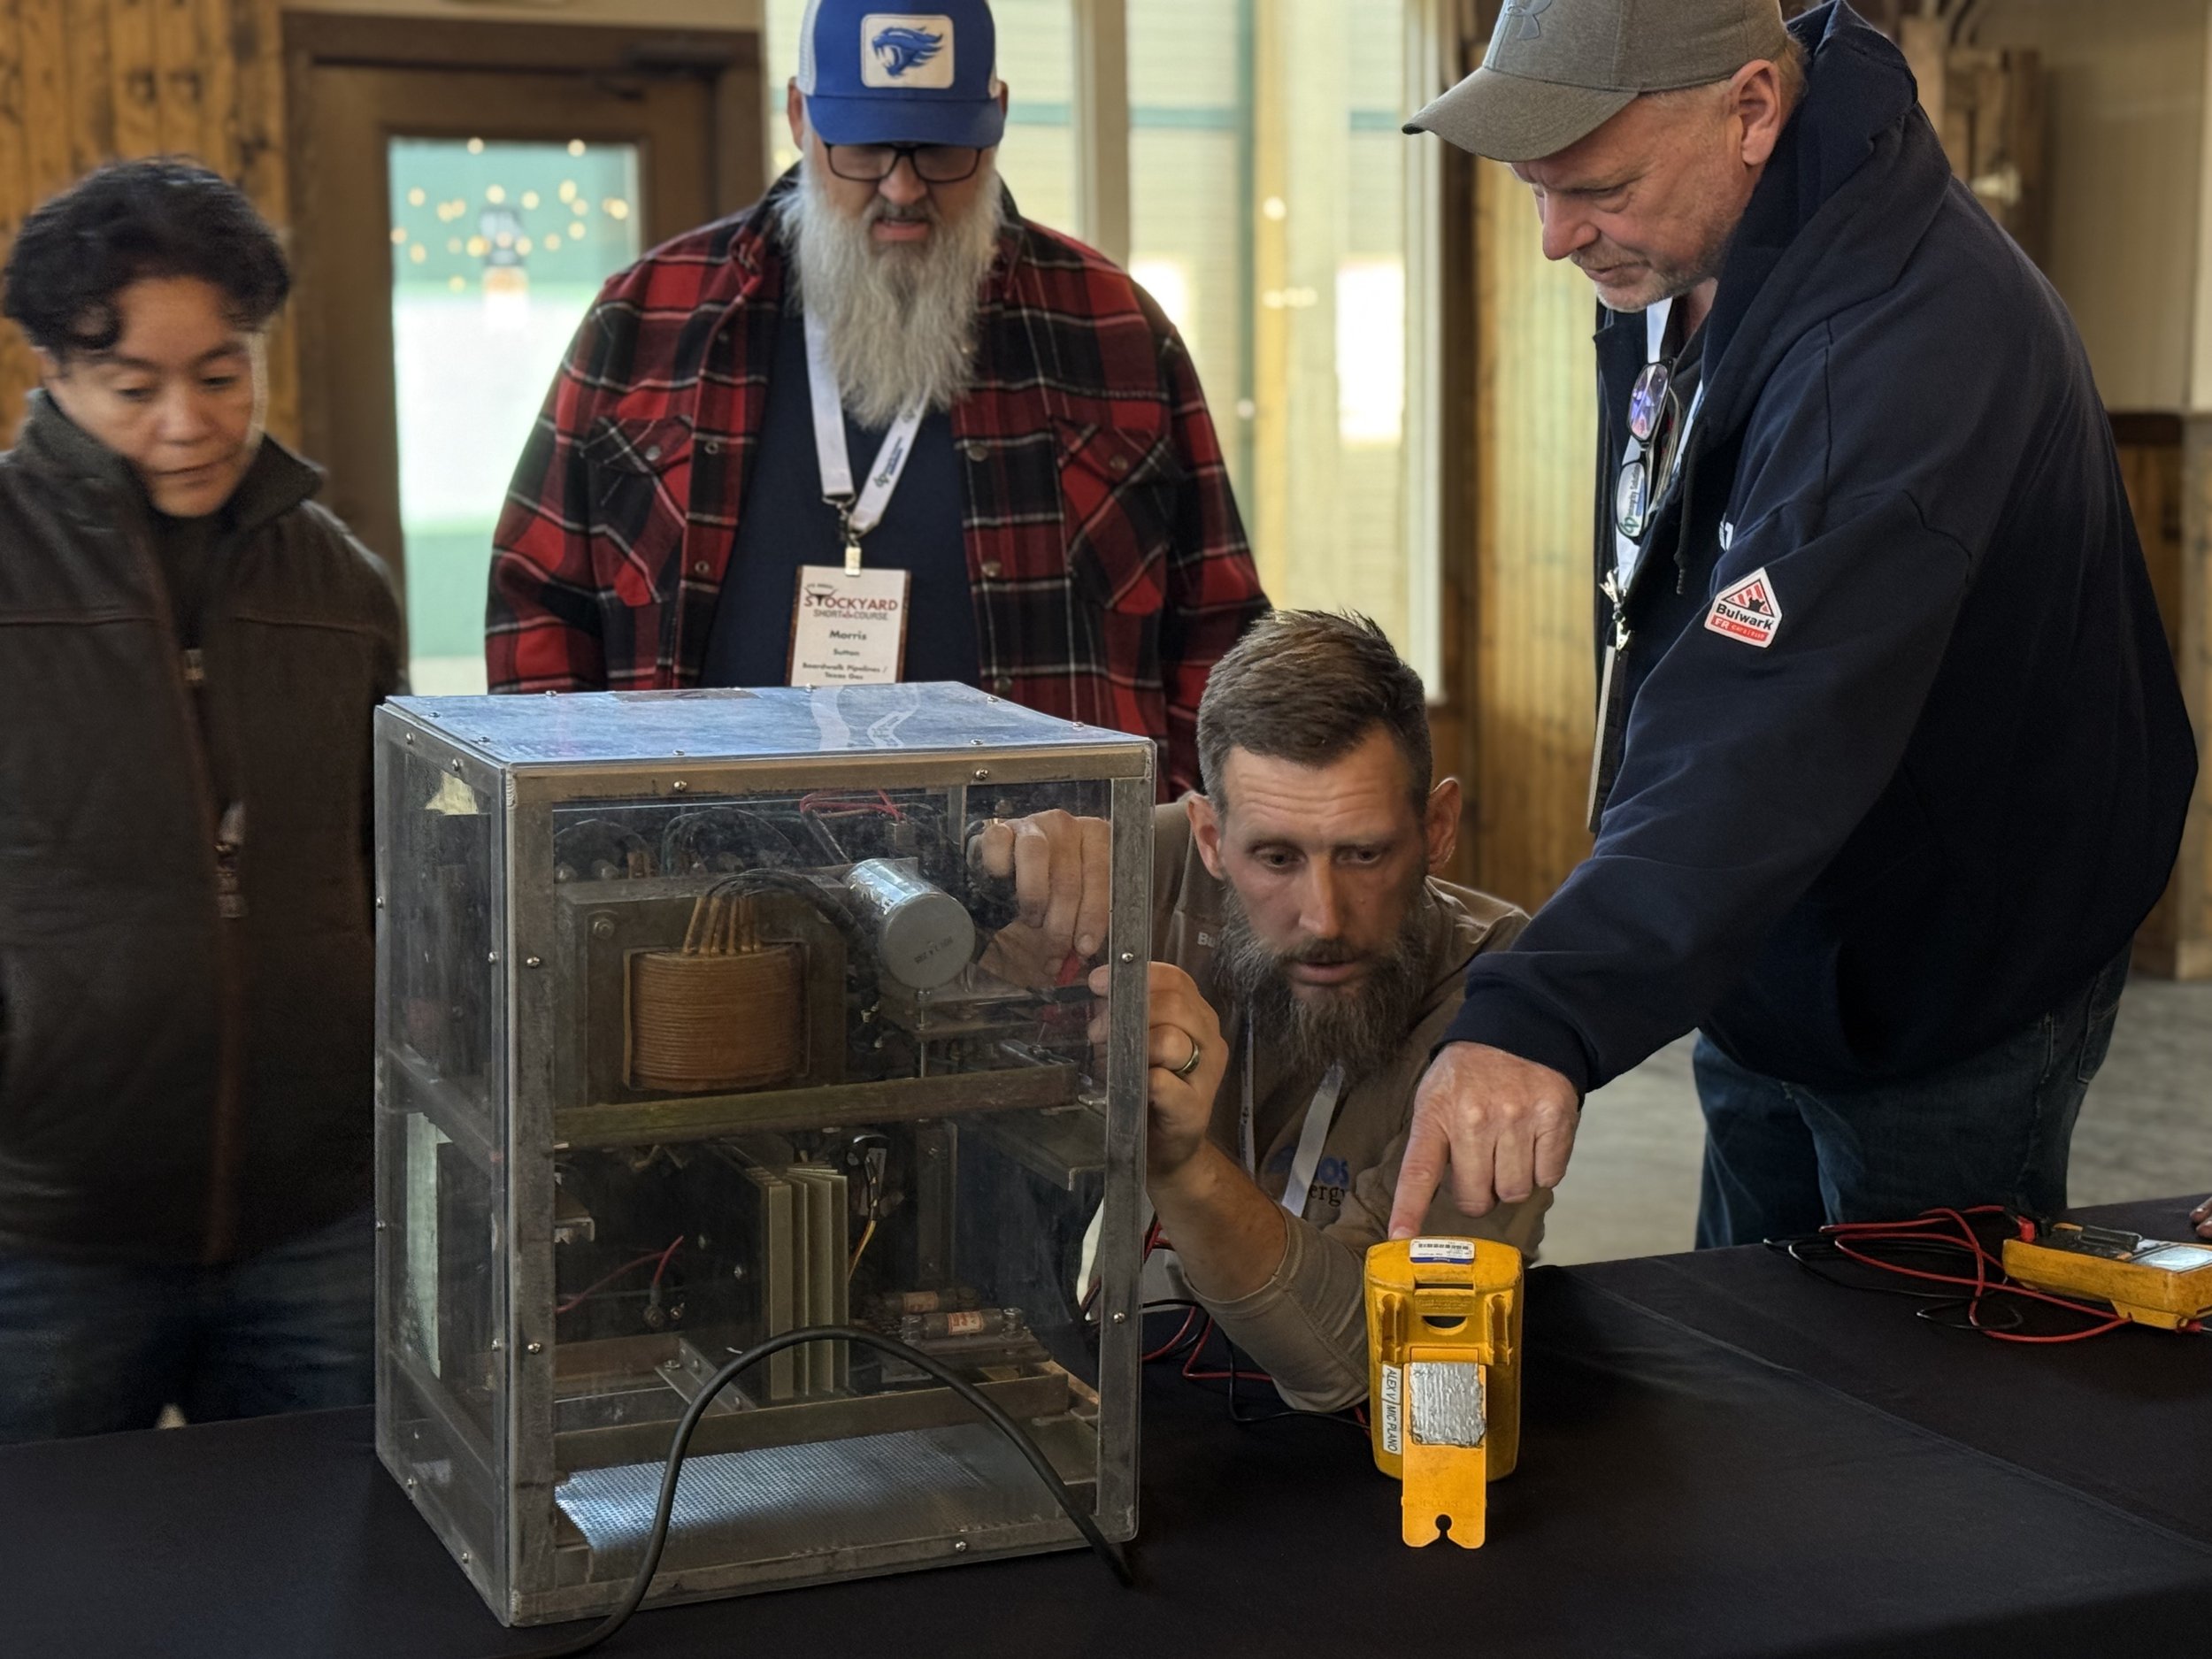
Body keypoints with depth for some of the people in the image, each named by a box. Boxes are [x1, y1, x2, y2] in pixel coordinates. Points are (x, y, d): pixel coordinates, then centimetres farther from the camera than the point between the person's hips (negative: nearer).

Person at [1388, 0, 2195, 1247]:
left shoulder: (1913, 339, -34)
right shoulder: (1679, 258, -4)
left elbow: (1774, 733, -47)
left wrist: (1541, 1019, -58)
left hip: (1953, 1002, -8)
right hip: (1760, 972, 8)